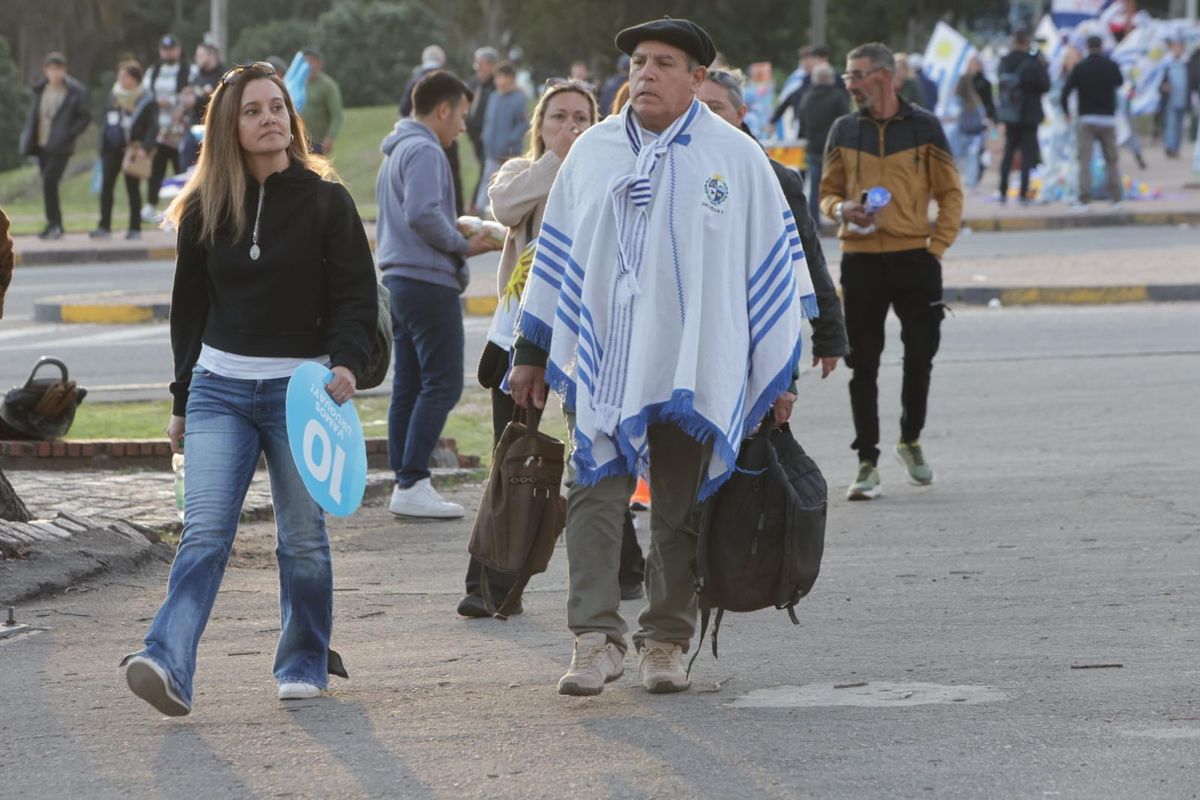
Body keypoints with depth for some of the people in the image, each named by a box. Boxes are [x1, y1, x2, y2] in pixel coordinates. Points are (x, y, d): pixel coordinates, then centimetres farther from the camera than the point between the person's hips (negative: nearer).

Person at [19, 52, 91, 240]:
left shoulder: (75, 92, -7)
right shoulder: (40, 90, 8)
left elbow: (85, 117, -3)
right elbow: (33, 116, 14)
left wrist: (69, 134, -14)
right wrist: (28, 142, 5)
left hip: (60, 147, -6)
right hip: (42, 145, 6)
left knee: (49, 183, -16)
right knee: (48, 185, 9)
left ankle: (53, 224, -9)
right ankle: (56, 226, 17)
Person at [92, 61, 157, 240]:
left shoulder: (145, 99, -5)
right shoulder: (114, 96, 10)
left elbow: (152, 126, -8)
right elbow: (107, 123, 15)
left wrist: (145, 147, -19)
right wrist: (103, 146, 10)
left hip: (132, 149, -5)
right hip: (112, 148, 5)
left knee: (133, 188, 3)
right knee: (106, 186, -2)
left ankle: (135, 228, 9)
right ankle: (104, 227, 0)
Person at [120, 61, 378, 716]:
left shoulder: (324, 200, 0)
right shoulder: (204, 209, 6)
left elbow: (357, 294, -2)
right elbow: (189, 307, 14)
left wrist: (346, 362, -19)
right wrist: (183, 400, 15)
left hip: (300, 387, -1)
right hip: (220, 386, 1)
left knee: (303, 537, 6)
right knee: (204, 532, -11)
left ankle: (304, 661, 24)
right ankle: (167, 666, -24)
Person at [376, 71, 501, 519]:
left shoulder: (396, 153, 20)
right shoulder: (425, 151, -11)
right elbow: (423, 213, -23)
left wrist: (458, 239, 16)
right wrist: (463, 247, -11)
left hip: (398, 279, 10)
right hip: (429, 281, -10)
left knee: (409, 385, 10)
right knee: (442, 383, -10)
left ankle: (404, 482, 10)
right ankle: (412, 484, -15)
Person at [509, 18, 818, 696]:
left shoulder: (735, 157, 1)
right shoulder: (593, 152, 9)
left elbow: (775, 265, 4)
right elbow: (556, 254, 17)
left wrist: (779, 375, 2)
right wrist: (531, 352, 15)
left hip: (695, 366, -2)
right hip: (602, 365, 2)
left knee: (680, 509, 4)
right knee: (596, 496, -10)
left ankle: (666, 642, 13)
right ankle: (598, 640, -13)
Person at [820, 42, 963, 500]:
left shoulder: (923, 127, 2)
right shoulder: (845, 131, 7)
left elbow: (950, 193, 6)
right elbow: (828, 192, 13)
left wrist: (938, 247, -4)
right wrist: (842, 210, -10)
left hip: (914, 258, -1)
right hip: (860, 260, 1)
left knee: (920, 356, 4)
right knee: (863, 365, -1)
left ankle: (911, 441, 27)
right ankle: (867, 461, 4)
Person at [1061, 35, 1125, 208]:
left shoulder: (1080, 68, -5)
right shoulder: (1111, 66, 1)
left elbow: (1066, 90, -10)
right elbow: (1120, 82, 22)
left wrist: (1066, 111, 5)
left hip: (1087, 120, -2)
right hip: (1108, 119, 2)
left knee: (1084, 159, -4)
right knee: (1112, 159, 12)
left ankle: (1084, 198, -13)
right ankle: (1115, 196, 12)